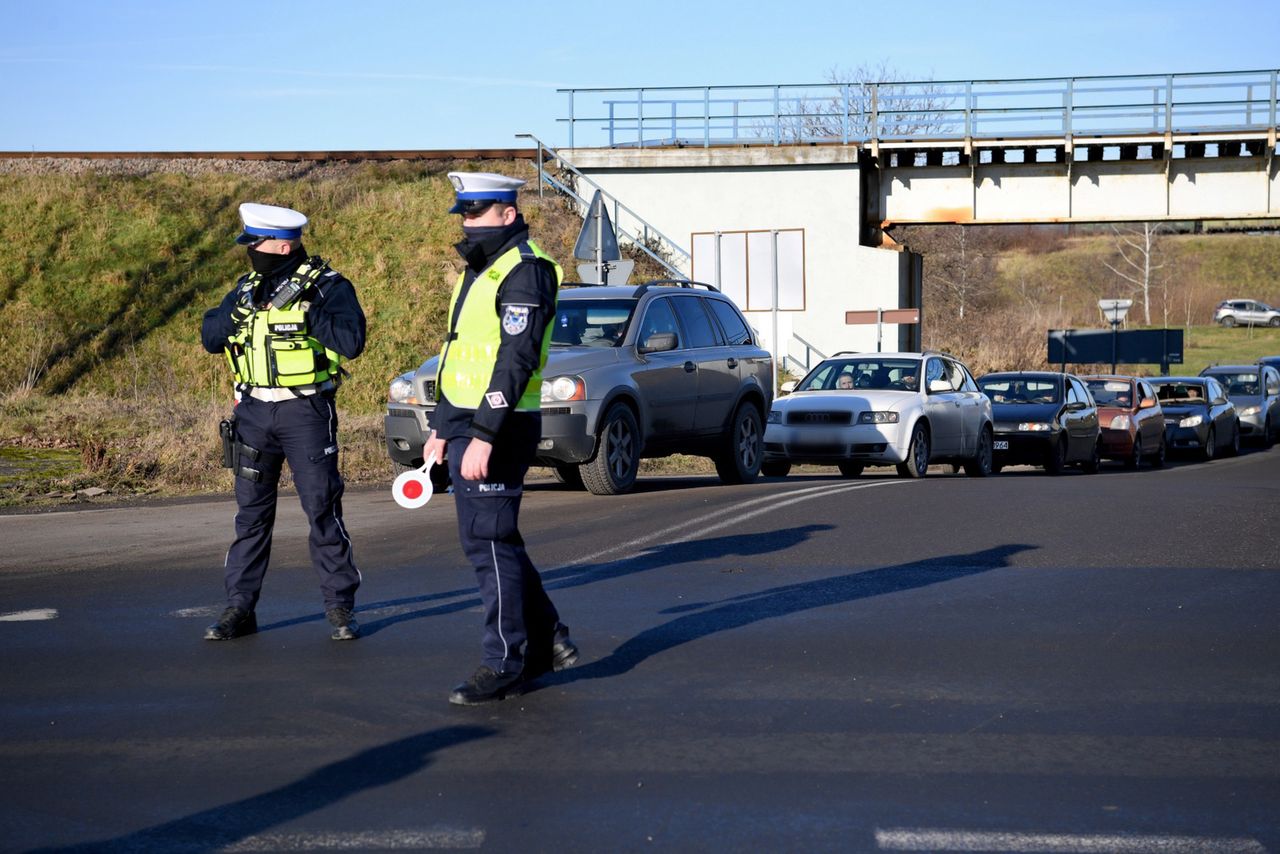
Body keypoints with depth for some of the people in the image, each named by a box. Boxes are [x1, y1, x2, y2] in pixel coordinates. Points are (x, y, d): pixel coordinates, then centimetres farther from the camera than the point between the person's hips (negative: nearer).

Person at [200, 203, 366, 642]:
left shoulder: (327, 286, -6)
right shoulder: (247, 288, 12)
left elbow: (351, 340, -18)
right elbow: (210, 337, 8)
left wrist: (306, 310, -22)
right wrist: (240, 309, -9)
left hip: (306, 411, -5)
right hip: (253, 410, 5)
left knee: (323, 509, -3)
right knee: (251, 512, 8)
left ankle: (340, 609, 5)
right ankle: (239, 609, 13)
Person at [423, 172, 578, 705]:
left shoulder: (524, 271, -13)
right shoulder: (478, 271, 19)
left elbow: (515, 361, -22)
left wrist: (483, 437, -26)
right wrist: (442, 426, 22)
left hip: (497, 429, -10)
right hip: (466, 425, 10)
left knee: (489, 542, -7)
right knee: (492, 541, 14)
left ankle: (504, 665, 0)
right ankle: (546, 641, 24)